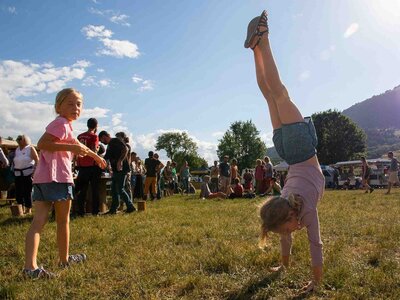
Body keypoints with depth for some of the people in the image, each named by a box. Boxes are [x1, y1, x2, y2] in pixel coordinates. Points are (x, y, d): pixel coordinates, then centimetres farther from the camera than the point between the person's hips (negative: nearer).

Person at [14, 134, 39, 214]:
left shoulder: (30, 148, -2)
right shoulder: (17, 149, 16)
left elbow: (37, 160, -6)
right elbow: (15, 161, 21)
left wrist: (34, 171, -13)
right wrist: (14, 170, 10)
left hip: (28, 172, -6)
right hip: (18, 173, 6)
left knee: (27, 191, -5)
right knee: (18, 191, 4)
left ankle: (28, 209, 3)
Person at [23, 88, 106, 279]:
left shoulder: (65, 125, 25)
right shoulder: (62, 123, -6)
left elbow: (78, 145, 39)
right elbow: (41, 144, -17)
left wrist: (96, 156, 50)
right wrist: (70, 147, -20)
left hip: (42, 177, 9)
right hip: (57, 177, -8)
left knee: (39, 220, 0)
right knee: (63, 221, 8)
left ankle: (30, 266, -7)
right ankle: (64, 259, 23)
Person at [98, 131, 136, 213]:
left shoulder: (116, 141, -5)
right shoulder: (109, 145, 22)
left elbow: (125, 149, -20)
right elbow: (106, 158, 30)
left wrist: (120, 161, -27)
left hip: (121, 169, -10)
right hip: (115, 170, 10)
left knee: (120, 189, -9)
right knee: (114, 190, 10)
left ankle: (130, 207, -2)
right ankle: (113, 209, 15)